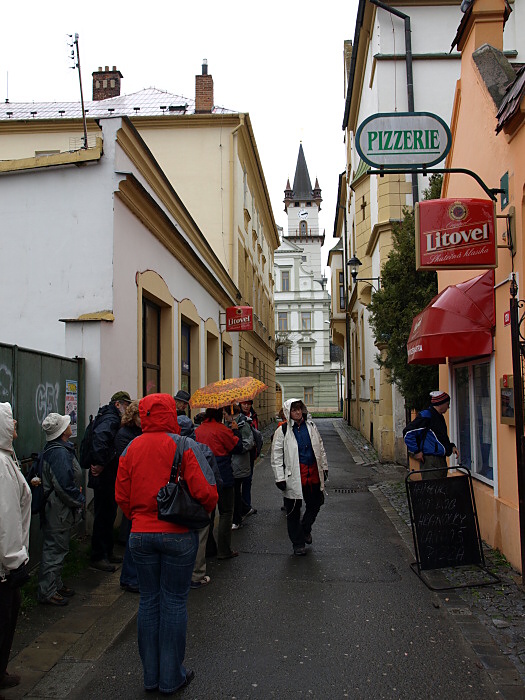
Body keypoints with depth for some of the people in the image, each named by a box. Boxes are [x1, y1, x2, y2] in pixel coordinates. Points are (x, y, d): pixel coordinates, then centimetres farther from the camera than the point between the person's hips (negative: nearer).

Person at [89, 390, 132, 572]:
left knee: (108, 515, 17)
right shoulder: (110, 419, -17)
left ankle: (107, 553, 28)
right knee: (103, 516, -2)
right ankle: (98, 557, 8)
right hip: (104, 477, -10)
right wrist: (100, 464, -30)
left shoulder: (112, 418, 16)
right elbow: (99, 438, -35)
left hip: (108, 477, 10)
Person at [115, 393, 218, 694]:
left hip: (141, 534, 4)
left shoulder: (131, 449, 0)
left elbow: (122, 496, 5)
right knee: (174, 601, 8)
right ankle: (171, 677, 20)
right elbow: (205, 492, -16)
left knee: (149, 600, 14)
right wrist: (205, 512, 4)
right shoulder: (185, 446, -13)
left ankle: (151, 675, 27)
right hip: (178, 534, -4)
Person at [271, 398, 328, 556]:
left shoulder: (310, 426, 7)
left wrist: (324, 466, 16)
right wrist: (280, 478, -10)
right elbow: (276, 456, -6)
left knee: (315, 504, 15)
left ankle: (305, 529, 40)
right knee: (293, 512, 5)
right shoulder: (282, 431, -6)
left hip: (313, 475, 4)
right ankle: (298, 543, 21)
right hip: (294, 477, -4)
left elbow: (320, 447, 17)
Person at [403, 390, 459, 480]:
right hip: (430, 461, -10)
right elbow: (408, 432, -18)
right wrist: (416, 451, -16)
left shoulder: (439, 417, 18)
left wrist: (451, 446, 14)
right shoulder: (426, 416, -14)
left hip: (441, 460, 10)